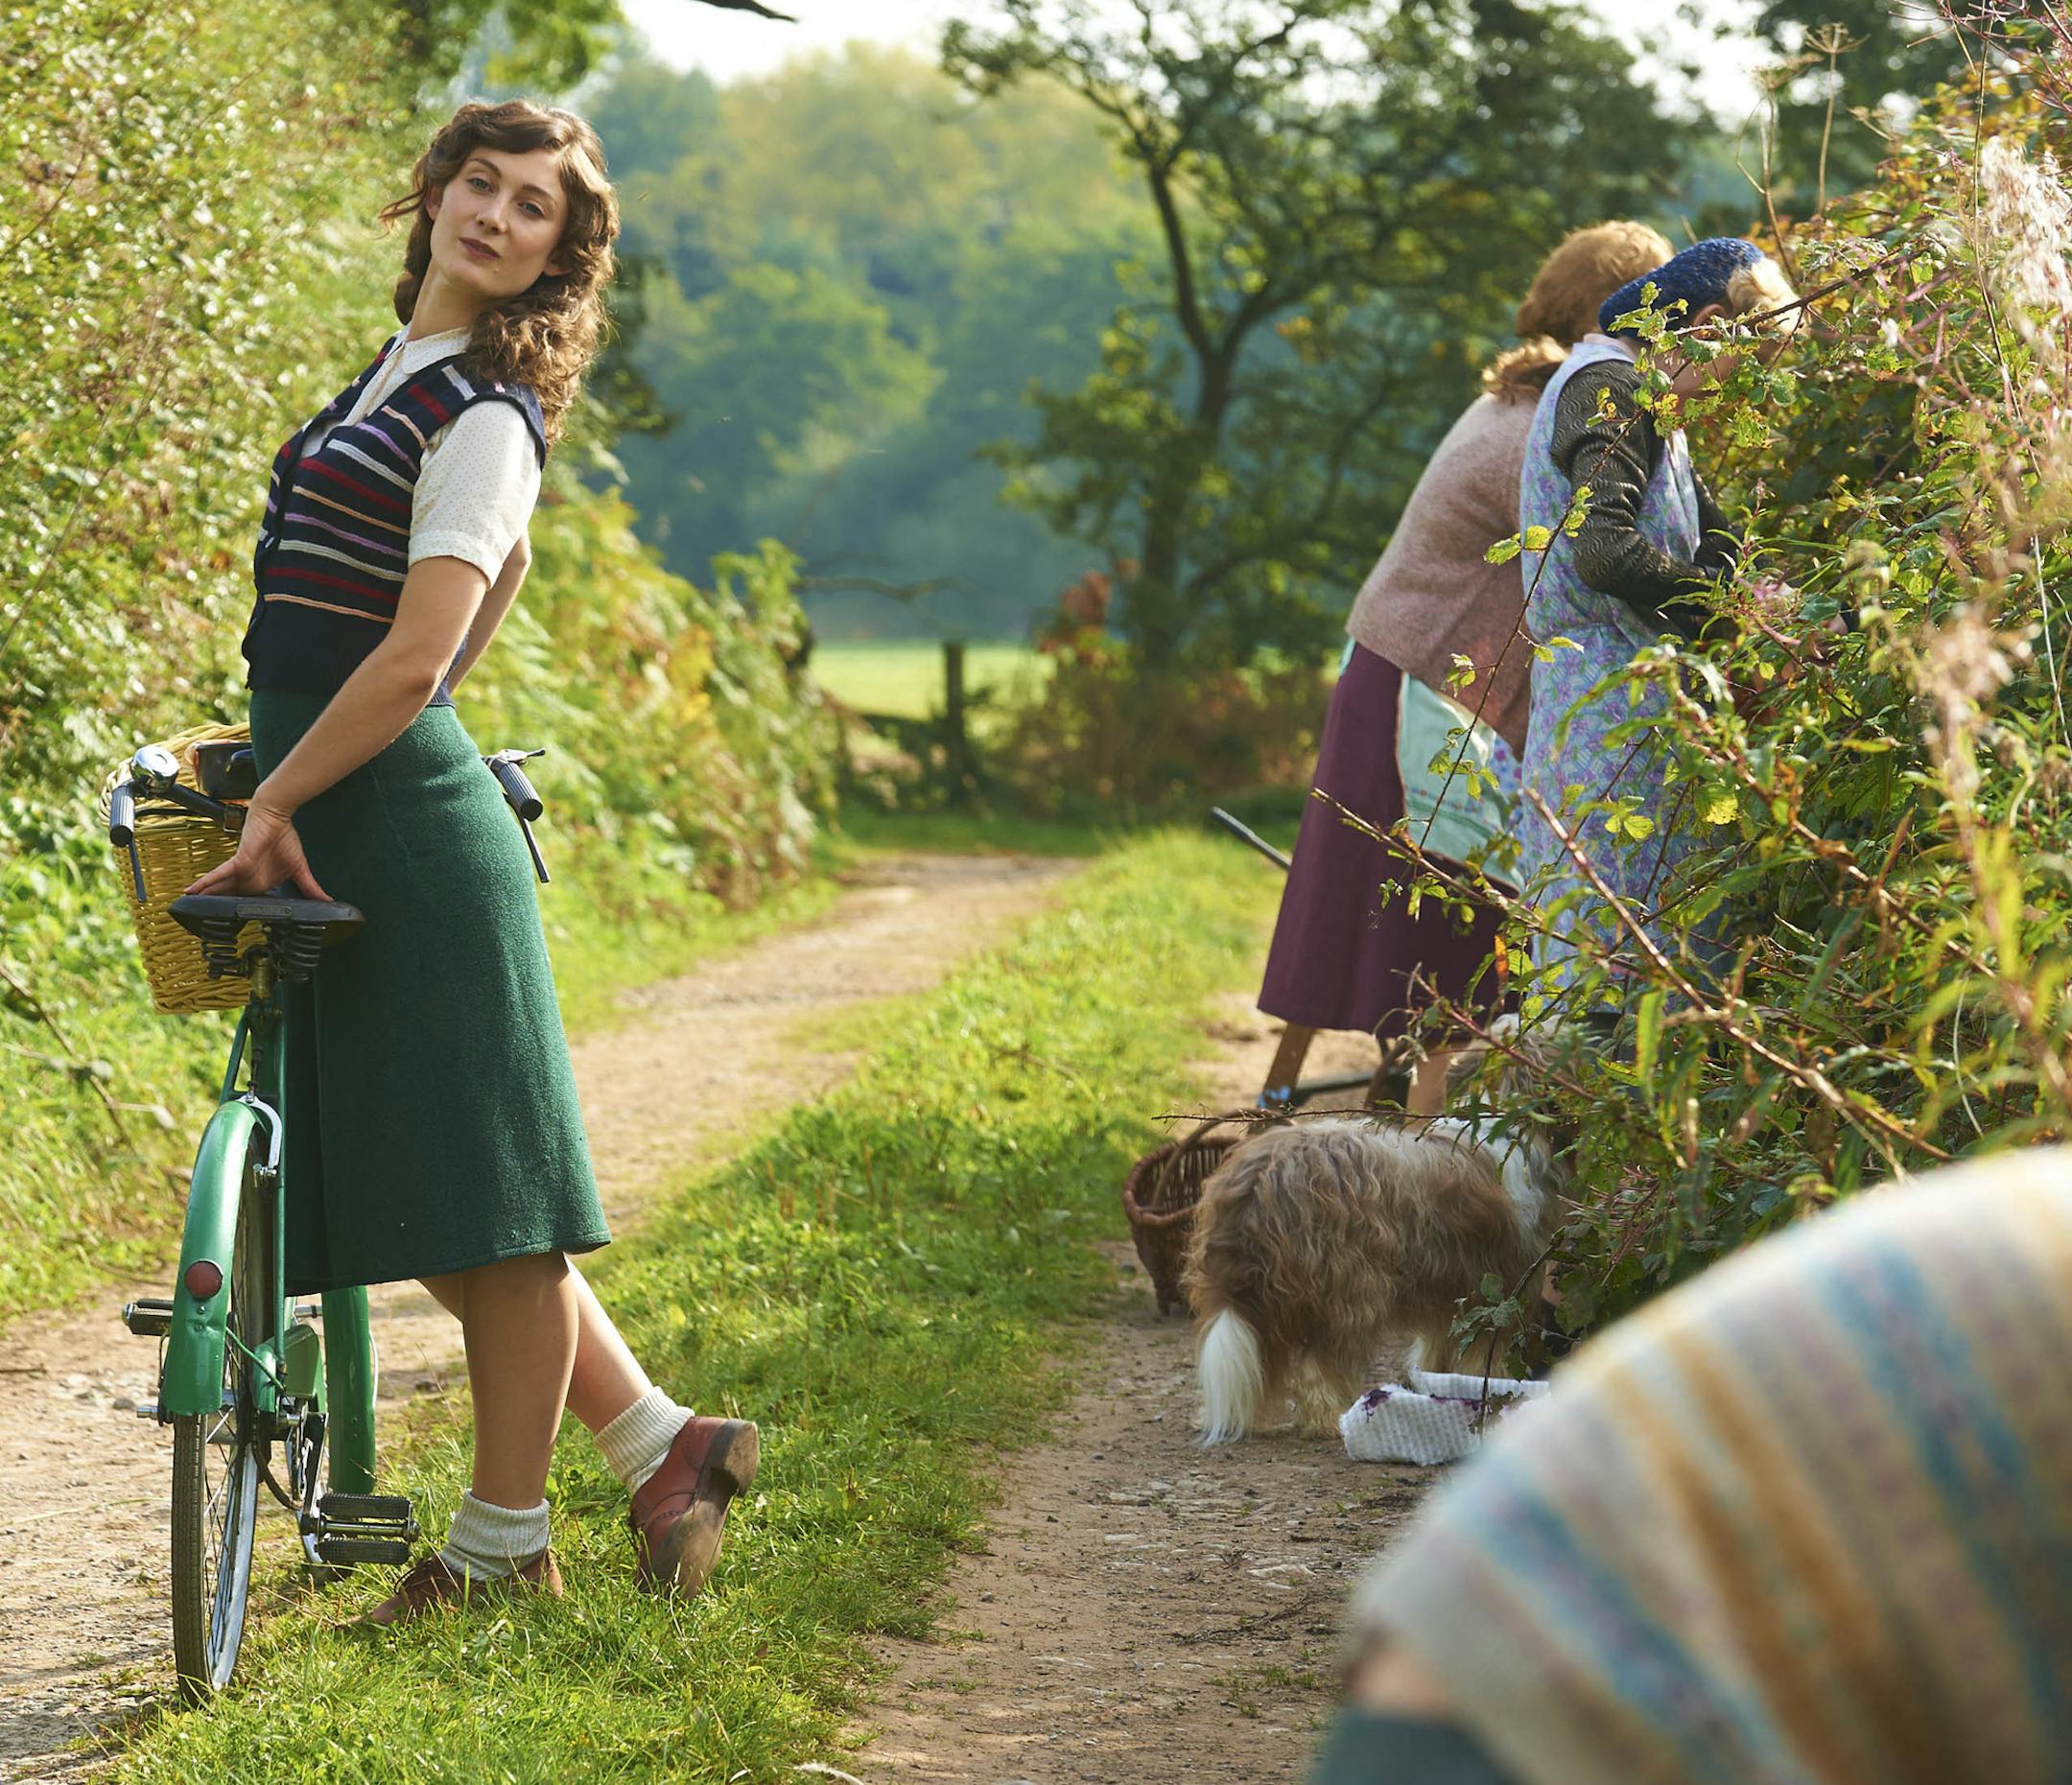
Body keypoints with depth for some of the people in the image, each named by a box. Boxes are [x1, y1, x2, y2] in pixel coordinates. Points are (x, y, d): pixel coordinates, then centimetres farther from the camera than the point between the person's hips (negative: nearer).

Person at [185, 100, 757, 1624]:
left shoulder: (483, 415, -12)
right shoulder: (408, 368, 16)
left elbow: (415, 656, -20)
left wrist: (276, 800, -14)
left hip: (406, 829, -10)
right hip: (345, 835, 10)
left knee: (480, 1186, 0)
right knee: (425, 1198, 12)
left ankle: (506, 1536, 9)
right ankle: (659, 1439, 20)